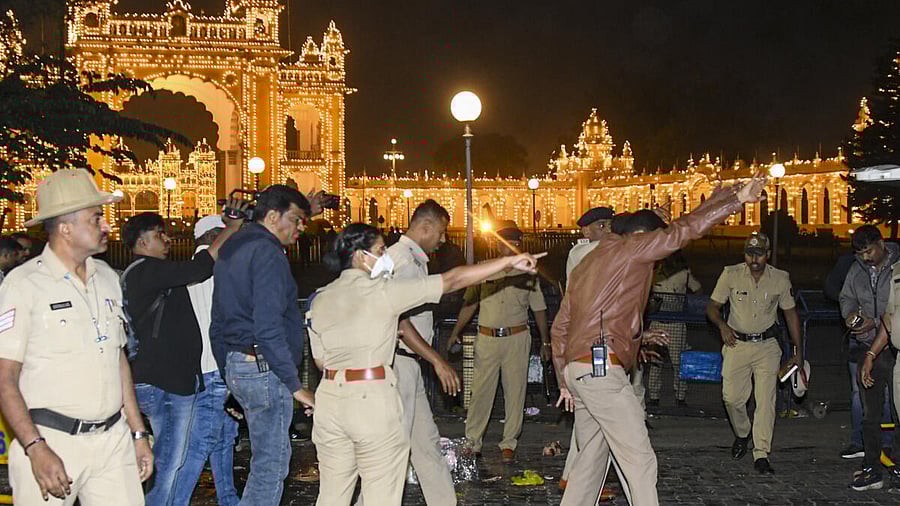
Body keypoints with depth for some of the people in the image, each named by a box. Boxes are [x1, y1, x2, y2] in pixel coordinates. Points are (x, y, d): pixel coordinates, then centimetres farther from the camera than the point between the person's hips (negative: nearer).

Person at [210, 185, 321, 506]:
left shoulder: (231, 249, 17)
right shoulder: (267, 253, -14)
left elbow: (217, 326, 23)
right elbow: (269, 327, -23)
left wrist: (228, 374, 27)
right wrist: (295, 384, -20)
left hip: (236, 367, 10)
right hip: (264, 367, -10)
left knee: (267, 459, 18)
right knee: (271, 465, -3)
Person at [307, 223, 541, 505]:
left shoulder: (319, 300, 6)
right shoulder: (383, 291, -8)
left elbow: (321, 361, 10)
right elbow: (452, 281, -9)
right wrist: (508, 262, -6)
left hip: (330, 399, 6)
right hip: (372, 400, -5)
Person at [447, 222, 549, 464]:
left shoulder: (528, 274, 7)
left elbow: (539, 310, 11)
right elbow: (469, 305, 10)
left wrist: (545, 342, 9)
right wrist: (455, 332, 2)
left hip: (517, 338, 0)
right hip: (487, 338, 0)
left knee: (515, 391, 2)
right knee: (481, 391, 0)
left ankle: (509, 444, 12)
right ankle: (472, 442, 11)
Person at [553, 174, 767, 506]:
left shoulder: (588, 262, 23)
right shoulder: (629, 247, -1)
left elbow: (560, 327, 22)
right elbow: (684, 230, -7)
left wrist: (565, 382, 23)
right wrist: (736, 197, -1)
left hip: (575, 369, 10)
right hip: (602, 369, -9)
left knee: (591, 457, 18)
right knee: (640, 460, -7)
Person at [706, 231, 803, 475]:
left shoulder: (780, 279, -2)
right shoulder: (730, 275, -5)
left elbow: (791, 313, 8)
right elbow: (712, 306, 1)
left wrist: (798, 352, 8)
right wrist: (722, 325, -21)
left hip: (767, 346, 0)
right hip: (737, 344, 0)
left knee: (766, 400, -8)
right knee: (731, 397, -1)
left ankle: (761, 455, -3)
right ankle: (742, 434, 30)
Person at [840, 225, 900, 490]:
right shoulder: (857, 269, 7)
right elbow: (846, 296, 19)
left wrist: (876, 322, -19)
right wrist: (850, 312, -1)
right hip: (868, 349, 6)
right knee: (869, 413, 11)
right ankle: (871, 469, 19)